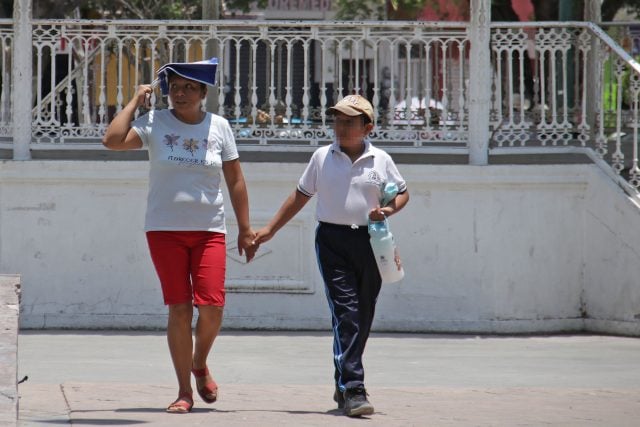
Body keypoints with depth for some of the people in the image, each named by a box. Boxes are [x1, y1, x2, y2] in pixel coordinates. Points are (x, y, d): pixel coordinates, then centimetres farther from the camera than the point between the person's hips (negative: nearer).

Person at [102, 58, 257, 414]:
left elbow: (235, 180, 8)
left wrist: (245, 229, 7)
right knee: (179, 308, -4)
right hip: (165, 228, -1)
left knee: (212, 306, -11)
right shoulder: (155, 123, 0)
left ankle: (200, 364, 20)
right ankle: (184, 390, 5)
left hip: (208, 230, 1)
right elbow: (113, 140, -14)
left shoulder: (219, 127, 4)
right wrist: (135, 101, -6)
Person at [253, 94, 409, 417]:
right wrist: (270, 229, 15)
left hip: (369, 242, 2)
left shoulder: (381, 160, 6)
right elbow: (300, 196, 16)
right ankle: (353, 389, -21)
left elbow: (402, 194, 16)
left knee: (363, 317, 6)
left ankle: (343, 385, 23)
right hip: (332, 240, -2)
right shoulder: (322, 158, 7)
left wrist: (388, 210, -6)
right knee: (345, 312, -14)